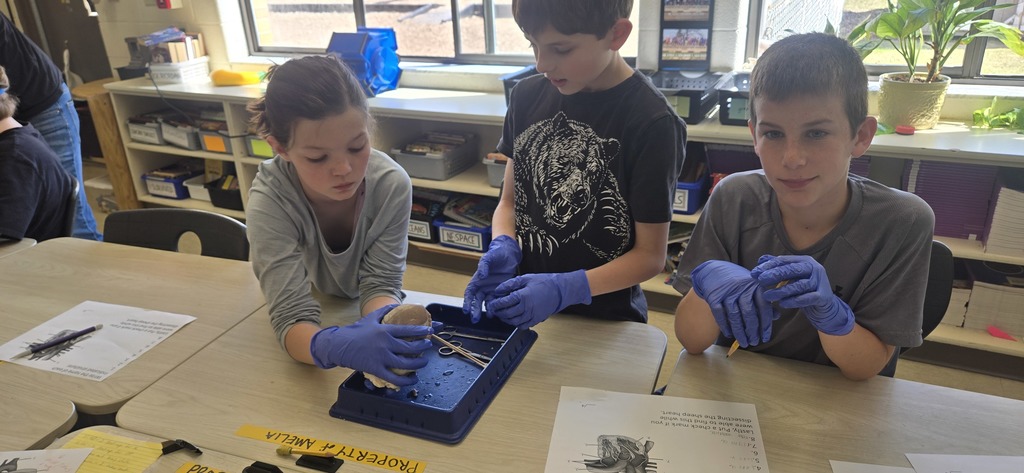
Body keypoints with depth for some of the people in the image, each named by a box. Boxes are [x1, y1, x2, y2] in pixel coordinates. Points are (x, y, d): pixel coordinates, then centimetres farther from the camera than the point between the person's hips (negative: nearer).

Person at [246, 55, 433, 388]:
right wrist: (335, 347, -54)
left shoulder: (391, 184, -23)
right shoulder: (270, 201, -28)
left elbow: (380, 282, -18)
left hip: (359, 316, 3)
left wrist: (382, 322, -41)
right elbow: (293, 318, -32)